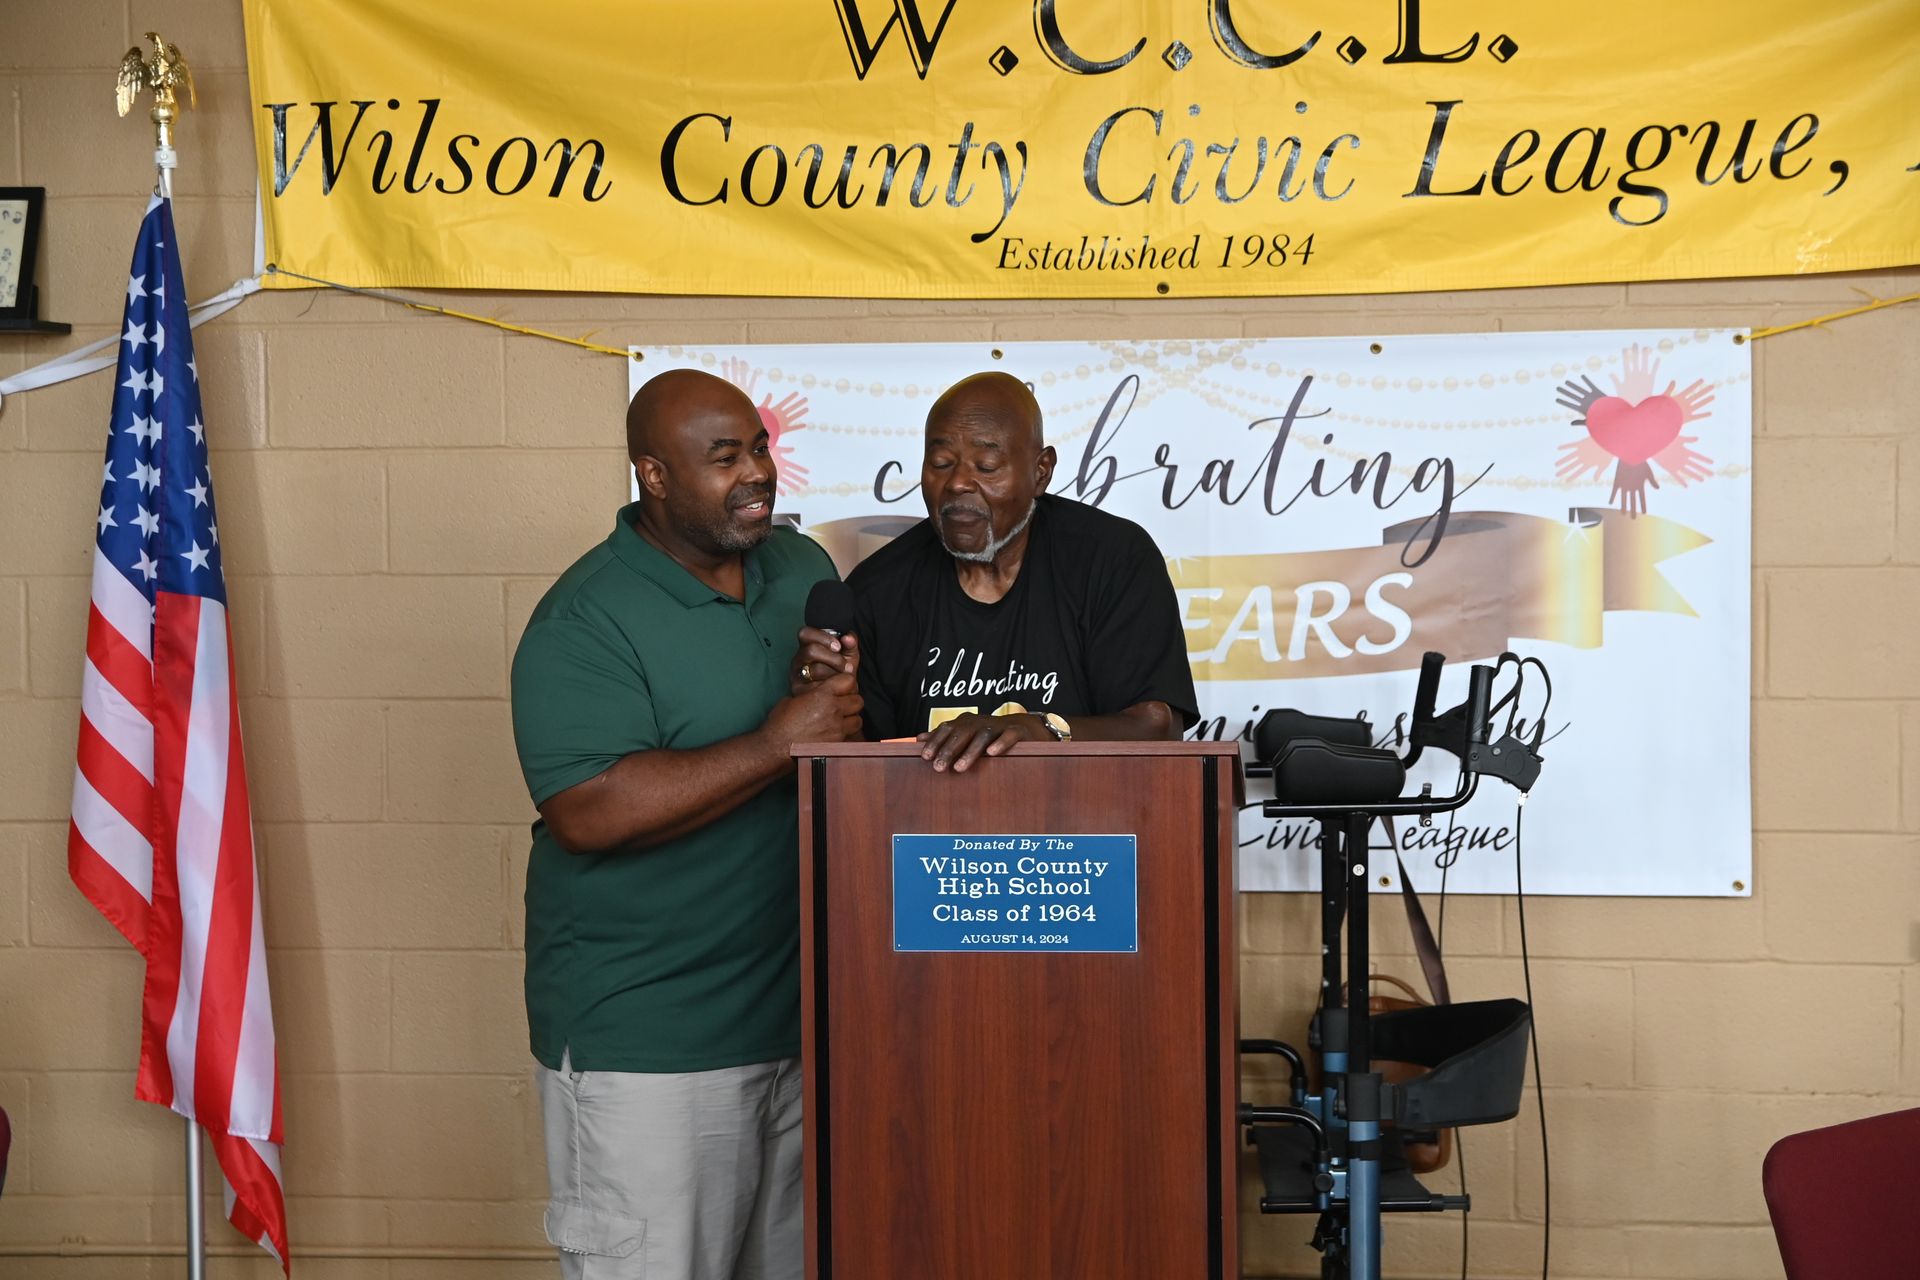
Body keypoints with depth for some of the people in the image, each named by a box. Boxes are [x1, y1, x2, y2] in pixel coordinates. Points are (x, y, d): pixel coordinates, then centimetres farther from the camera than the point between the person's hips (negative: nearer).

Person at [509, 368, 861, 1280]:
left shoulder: (804, 569, 8)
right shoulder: (585, 621, -14)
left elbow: (859, 719, 22)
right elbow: (588, 813, -25)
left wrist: (850, 688, -2)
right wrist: (778, 744, -25)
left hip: (799, 1012, 7)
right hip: (645, 1046, -7)